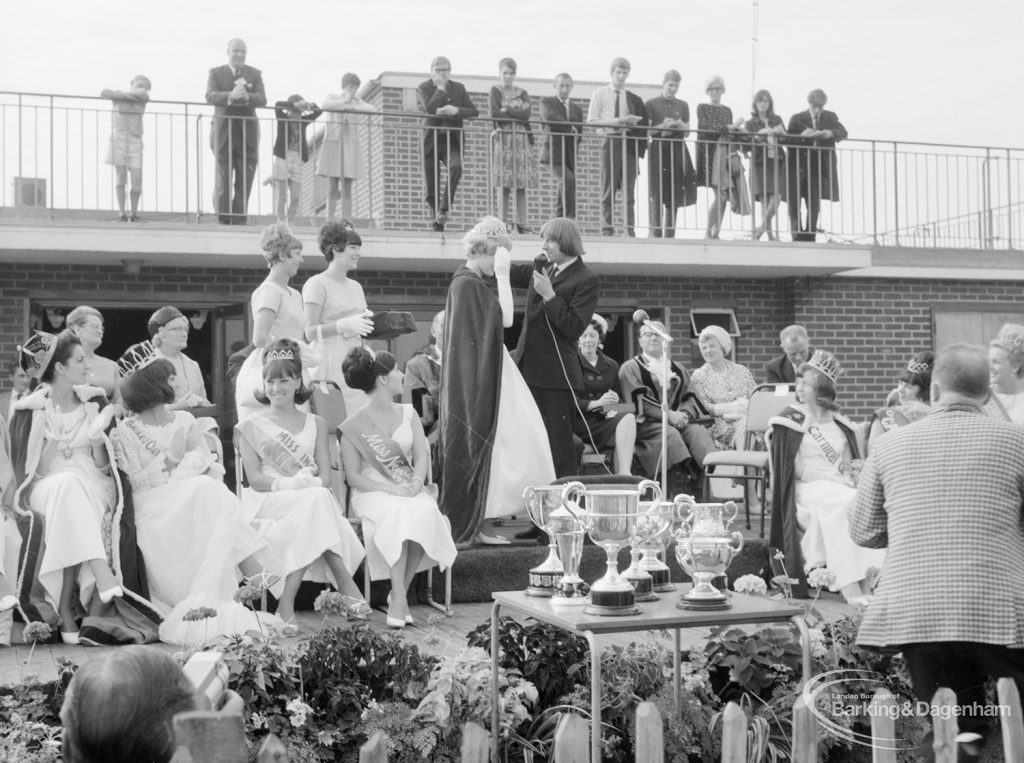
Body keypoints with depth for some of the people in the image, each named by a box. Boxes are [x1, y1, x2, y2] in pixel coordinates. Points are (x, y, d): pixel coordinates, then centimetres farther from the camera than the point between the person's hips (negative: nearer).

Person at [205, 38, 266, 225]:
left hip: (248, 134, 2)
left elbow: (262, 100, -4)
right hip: (224, 133, -2)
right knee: (223, 180, -3)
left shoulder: (255, 74, 11)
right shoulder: (216, 73, 7)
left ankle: (238, 222, 6)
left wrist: (247, 97, -27)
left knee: (244, 183, 0)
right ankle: (222, 221, 6)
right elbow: (210, 96, -11)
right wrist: (230, 96, -31)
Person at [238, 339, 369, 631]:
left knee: (319, 497, -37)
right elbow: (254, 478, -1)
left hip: (313, 502, 2)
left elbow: (325, 476, 7)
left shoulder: (315, 424, 19)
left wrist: (311, 482, -18)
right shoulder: (251, 426, 11)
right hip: (267, 503, -2)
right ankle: (345, 586, -40)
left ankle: (287, 602, -40)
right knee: (317, 501, -35)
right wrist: (288, 483, -20)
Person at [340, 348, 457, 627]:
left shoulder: (408, 413, 14)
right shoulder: (353, 426, 0)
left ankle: (398, 595, -22)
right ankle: (400, 598, -36)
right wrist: (391, 489, -21)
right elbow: (354, 477, -5)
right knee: (398, 514, -37)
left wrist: (416, 483, -18)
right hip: (373, 492, -3)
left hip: (410, 491, 3)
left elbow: (422, 456, 5)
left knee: (425, 511, -32)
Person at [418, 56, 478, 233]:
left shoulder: (458, 88, 11)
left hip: (451, 140, 1)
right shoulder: (424, 88, 3)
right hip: (431, 140, -1)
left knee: (456, 167, -30)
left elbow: (474, 111, 5)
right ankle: (437, 220, 10)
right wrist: (441, 88, -10)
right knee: (432, 188, -1)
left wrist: (456, 110, -12)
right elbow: (430, 109, -15)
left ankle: (444, 209, -28)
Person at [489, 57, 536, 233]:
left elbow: (526, 115, -2)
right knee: (504, 184, -7)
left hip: (522, 140, 3)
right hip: (503, 139, -3)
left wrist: (507, 110, -7)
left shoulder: (522, 93, 15)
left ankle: (521, 223, -1)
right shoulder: (495, 91, 7)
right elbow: (494, 113, -9)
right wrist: (518, 115, -6)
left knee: (522, 184, -2)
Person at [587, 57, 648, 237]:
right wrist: (613, 122, -13)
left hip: (629, 143, 2)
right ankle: (607, 229, 0)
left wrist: (632, 122, -10)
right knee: (608, 189, -2)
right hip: (610, 140, -2)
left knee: (629, 189, 0)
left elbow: (642, 121, 13)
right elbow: (591, 120, 0)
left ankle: (630, 229, 0)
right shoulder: (600, 94, 7)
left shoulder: (633, 98, 13)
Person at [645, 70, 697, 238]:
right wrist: (662, 126, -14)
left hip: (678, 149, 4)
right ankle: (656, 234, -8)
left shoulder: (683, 105, 15)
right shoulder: (651, 104, 4)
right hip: (658, 150, -4)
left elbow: (688, 132, 17)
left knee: (675, 195, 1)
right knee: (657, 195, -9)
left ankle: (670, 234, 6)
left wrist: (681, 126, -4)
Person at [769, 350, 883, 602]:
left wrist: (854, 474, -9)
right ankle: (849, 585, -38)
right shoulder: (789, 421, 1)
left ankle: (865, 580, -33)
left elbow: (850, 463, 16)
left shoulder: (839, 423, 17)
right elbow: (798, 470, -6)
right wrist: (836, 478, -15)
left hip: (840, 487, 5)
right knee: (848, 501, -33)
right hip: (805, 489, -5)